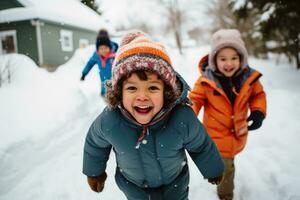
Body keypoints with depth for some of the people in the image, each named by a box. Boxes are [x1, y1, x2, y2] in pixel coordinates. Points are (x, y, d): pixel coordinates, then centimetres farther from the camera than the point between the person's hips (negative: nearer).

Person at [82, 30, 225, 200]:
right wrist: (95, 171, 9)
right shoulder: (108, 121, -33)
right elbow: (95, 143, -8)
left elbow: (201, 146, -13)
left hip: (175, 183, 0)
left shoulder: (183, 119, -35)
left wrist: (213, 169, 5)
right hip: (133, 185, 1)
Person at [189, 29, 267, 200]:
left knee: (229, 159, 28)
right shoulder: (206, 81, -22)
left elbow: (258, 95, 4)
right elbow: (194, 100, -11)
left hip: (238, 133, 4)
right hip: (217, 134, -3)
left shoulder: (249, 77, -13)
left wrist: (258, 112, -14)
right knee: (225, 168, 8)